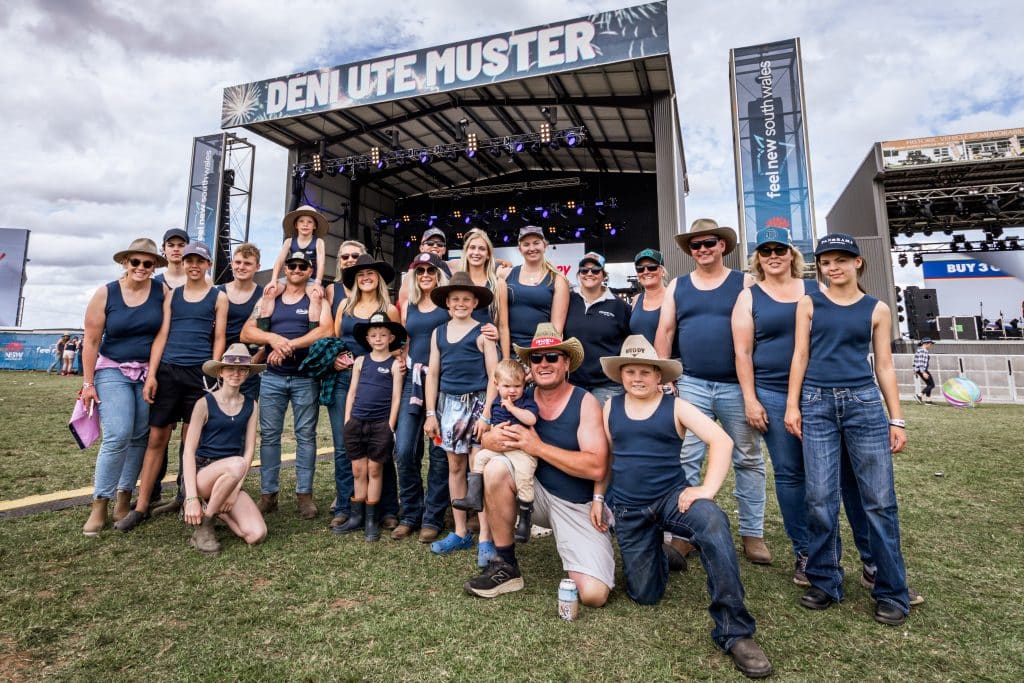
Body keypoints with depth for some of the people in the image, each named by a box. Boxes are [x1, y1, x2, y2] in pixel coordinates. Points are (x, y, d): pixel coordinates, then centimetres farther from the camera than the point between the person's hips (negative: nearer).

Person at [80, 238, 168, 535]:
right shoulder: (106, 293, -4)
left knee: (140, 438, 5)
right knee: (118, 436, -14)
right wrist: (88, 383, -3)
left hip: (150, 372, 2)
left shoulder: (163, 292, -2)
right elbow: (91, 341, -2)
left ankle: (124, 501, 18)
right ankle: (99, 506, 0)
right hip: (113, 371, -2)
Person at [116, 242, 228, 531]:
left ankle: (186, 498, 17)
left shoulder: (218, 297, 6)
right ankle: (141, 506, 12)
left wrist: (212, 375, -5)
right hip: (167, 371, 2)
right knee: (156, 438, 4)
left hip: (199, 374, -2)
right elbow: (161, 335, 8)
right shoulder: (172, 295, 13)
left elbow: (219, 339, 2)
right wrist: (151, 374, -1)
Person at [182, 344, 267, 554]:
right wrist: (191, 498, -18)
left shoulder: (250, 405, 5)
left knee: (256, 535, -17)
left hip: (231, 480, 4)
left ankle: (212, 508, 12)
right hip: (202, 474, -3)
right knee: (236, 464, -38)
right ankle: (203, 526, -14)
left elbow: (249, 451, 3)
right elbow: (189, 451, -10)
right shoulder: (205, 404, -6)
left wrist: (235, 489, -9)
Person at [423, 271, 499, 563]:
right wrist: (430, 414, 7)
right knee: (455, 468, 11)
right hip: (448, 404, 5)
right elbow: (432, 375, 11)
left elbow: (494, 376, -6)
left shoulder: (482, 333, -3)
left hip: (477, 403, -5)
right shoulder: (438, 333, 10)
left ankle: (485, 539, 3)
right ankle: (460, 533, 24)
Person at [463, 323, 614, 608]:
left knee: (594, 595, -19)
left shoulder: (585, 403, -14)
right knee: (496, 469, -23)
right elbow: (487, 438, -2)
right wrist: (495, 439, -27)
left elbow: (597, 468, -23)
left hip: (578, 506, -4)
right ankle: (505, 566, -6)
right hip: (539, 495, 4)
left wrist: (538, 447, -25)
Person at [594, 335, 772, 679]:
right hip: (628, 510, 3)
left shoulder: (675, 407, -4)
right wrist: (598, 498, 10)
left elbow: (721, 440, -13)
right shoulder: (611, 407, 4)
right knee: (644, 595, 4)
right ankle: (658, 554, 40)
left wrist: (708, 489, -23)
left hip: (672, 497, -2)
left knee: (714, 524, -36)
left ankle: (734, 631, -25)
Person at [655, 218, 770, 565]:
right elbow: (665, 331, 6)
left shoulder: (744, 283, 4)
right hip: (691, 385, 1)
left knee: (748, 460, 8)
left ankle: (752, 532, 22)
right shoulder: (677, 286, 10)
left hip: (737, 386, -1)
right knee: (686, 459, 1)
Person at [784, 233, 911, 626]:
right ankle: (825, 582, 16)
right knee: (820, 498, 1)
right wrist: (792, 405, -2)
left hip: (864, 403, 1)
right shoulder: (809, 304, 8)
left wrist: (897, 419, 6)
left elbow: (884, 365, 9)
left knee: (879, 499, 2)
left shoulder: (876, 309, 9)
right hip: (817, 403, 0)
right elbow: (800, 356, 5)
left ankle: (891, 592, 16)